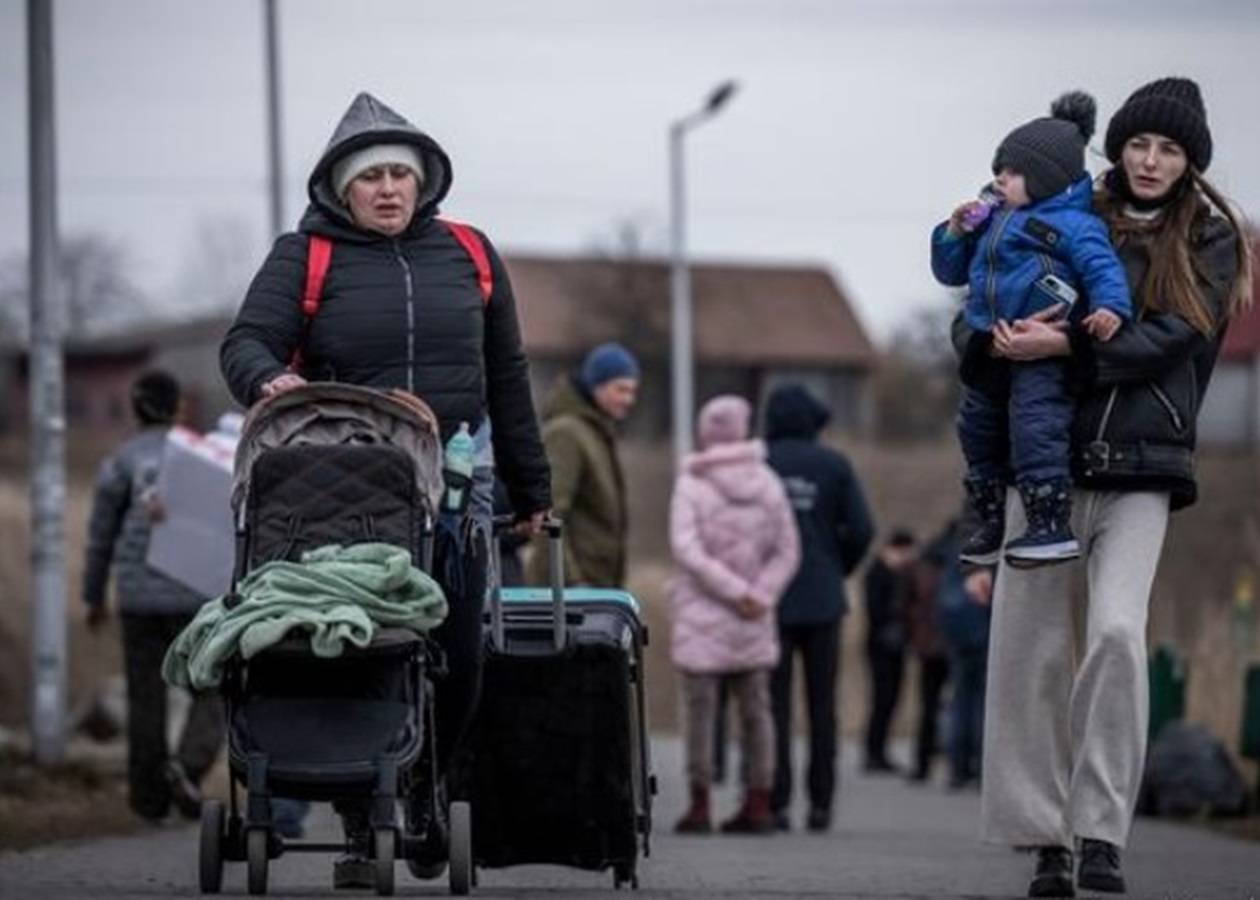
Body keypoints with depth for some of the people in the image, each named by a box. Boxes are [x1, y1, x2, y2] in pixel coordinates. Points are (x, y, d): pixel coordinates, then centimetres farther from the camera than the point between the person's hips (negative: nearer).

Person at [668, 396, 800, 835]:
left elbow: (687, 550, -16)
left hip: (701, 615, -3)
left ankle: (700, 805, 0)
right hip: (753, 620, 3)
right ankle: (758, 803, 8)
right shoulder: (767, 484, 3)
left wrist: (739, 593, -14)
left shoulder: (691, 486, -7)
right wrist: (759, 596, -3)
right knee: (755, 708, 9)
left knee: (700, 708, 0)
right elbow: (787, 551, 2)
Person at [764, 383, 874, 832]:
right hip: (822, 601, 1)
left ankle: (776, 801, -4)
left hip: (770, 600, -1)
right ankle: (820, 803, 5)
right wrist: (836, 572, 11)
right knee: (822, 704, 6)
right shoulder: (834, 466, 1)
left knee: (774, 703, 1)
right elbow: (861, 530, -4)